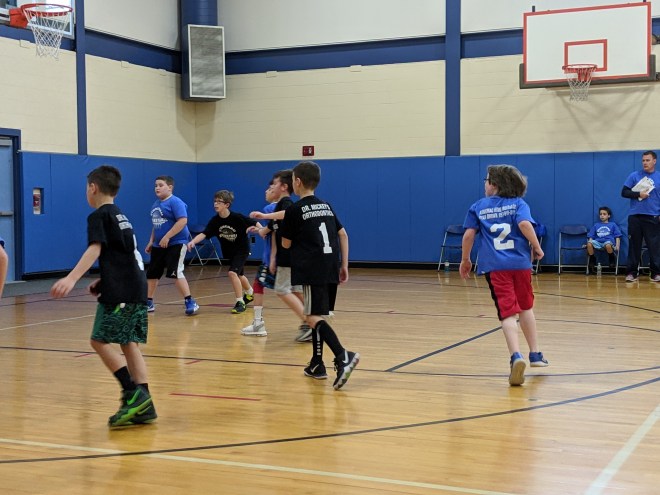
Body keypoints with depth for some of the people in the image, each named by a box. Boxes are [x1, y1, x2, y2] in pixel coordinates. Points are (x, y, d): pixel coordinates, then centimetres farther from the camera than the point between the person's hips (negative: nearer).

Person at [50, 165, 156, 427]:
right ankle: (143, 406, 5)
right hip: (136, 288, 9)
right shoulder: (119, 216, 22)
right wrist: (103, 281, 29)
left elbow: (95, 249, -21)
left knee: (100, 340, -7)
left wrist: (71, 278, -31)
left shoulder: (99, 216, -6)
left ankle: (133, 393, -13)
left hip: (120, 292, -9)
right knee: (129, 343, 8)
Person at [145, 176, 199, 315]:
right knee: (151, 274, 13)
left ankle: (190, 303, -11)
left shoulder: (175, 202, -13)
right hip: (159, 246, 9)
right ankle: (149, 303, 27)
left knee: (175, 273, -18)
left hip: (175, 244, -9)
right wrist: (151, 241, 20)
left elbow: (183, 221, -24)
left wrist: (167, 237, -24)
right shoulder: (156, 204, 14)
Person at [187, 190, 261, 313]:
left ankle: (240, 302, -13)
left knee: (232, 272, -23)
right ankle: (250, 293, 53)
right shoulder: (214, 221, -13)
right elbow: (204, 234, -23)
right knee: (238, 275, 24)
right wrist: (193, 242, -40)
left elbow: (255, 223, -13)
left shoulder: (237, 217, -23)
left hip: (242, 249, -6)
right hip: (229, 251, 6)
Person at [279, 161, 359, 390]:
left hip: (312, 270, -7)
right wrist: (344, 265, 16)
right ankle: (317, 364, 19)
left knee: (313, 317, -10)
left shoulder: (294, 210, -3)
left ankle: (343, 356, -29)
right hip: (331, 270, 7)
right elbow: (343, 235, 14)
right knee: (317, 315, 16)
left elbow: (286, 244, 3)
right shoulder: (326, 206, 16)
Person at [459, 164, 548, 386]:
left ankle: (516, 356, -28)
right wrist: (537, 247, 0)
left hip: (495, 266, -1)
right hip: (520, 262, 1)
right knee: (525, 308, 21)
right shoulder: (518, 203, 8)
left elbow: (469, 235, 4)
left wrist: (465, 260, 16)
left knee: (507, 312, -7)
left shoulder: (478, 207, 11)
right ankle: (535, 354, 26)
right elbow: (525, 224, -11)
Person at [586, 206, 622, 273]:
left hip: (609, 242, -2)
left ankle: (612, 259, -11)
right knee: (589, 244, -33)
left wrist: (617, 246, -5)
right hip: (598, 243, 2)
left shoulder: (613, 225, 18)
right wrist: (589, 243, -1)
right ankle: (592, 260, -10)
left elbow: (617, 236, 11)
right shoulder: (596, 225, 24)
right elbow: (591, 237, 19)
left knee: (608, 245, -42)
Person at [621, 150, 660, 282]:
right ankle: (632, 272, 10)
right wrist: (639, 194, -13)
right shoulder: (634, 176, 4)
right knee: (634, 245, 5)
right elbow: (624, 192, 2)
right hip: (635, 216, 0)